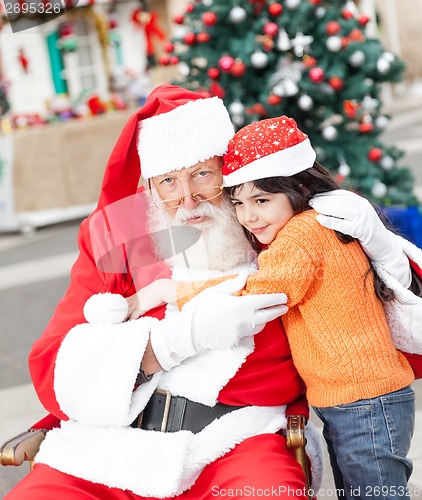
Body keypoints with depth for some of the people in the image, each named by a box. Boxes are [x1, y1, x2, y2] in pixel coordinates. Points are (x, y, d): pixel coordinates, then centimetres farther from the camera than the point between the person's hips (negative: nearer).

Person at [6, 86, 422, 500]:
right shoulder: (114, 242, 10)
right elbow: (54, 370, -3)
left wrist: (378, 242, -7)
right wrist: (184, 334, -12)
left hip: (233, 443, -1)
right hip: (109, 442, 2)